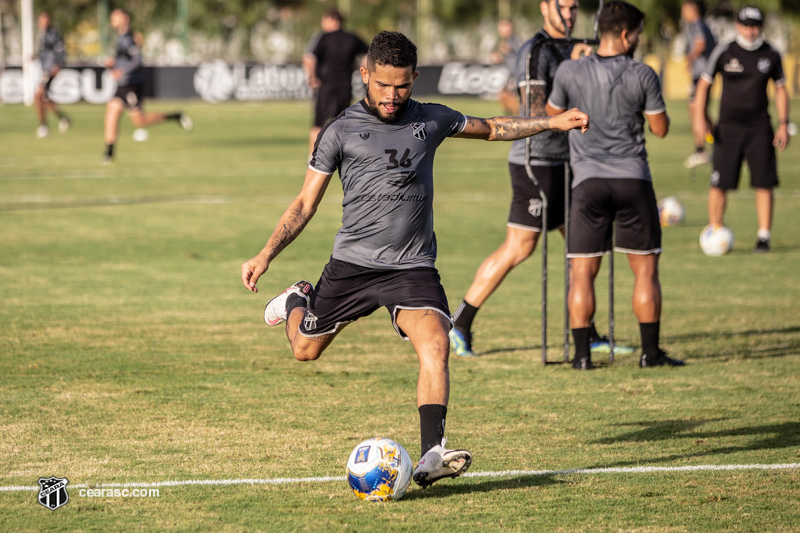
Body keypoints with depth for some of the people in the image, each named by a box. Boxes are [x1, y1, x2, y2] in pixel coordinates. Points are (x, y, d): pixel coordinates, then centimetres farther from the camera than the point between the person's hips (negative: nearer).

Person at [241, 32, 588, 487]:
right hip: (352, 262, 0)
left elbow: (492, 128, 24)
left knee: (435, 344, -24)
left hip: (413, 266, 0)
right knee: (306, 350, 12)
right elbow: (306, 204, 3)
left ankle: (432, 455, -30)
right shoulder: (341, 132, 0)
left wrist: (552, 122, 17)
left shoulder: (431, 121, 7)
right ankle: (297, 301, 47)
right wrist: (266, 255, -7)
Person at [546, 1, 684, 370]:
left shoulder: (570, 72, -2)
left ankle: (582, 354, 0)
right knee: (645, 268, 8)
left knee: (582, 271, 5)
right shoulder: (642, 75, -5)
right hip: (633, 179, -1)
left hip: (588, 180, 1)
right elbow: (661, 128, 3)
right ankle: (650, 351, 7)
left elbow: (551, 116, 13)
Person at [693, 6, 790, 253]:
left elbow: (780, 89, 13)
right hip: (728, 128, -1)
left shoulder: (771, 55, 4)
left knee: (764, 184, -4)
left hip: (759, 128, 1)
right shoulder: (724, 52, -1)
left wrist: (783, 124, 5)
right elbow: (704, 84, 6)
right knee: (720, 184, -5)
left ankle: (764, 236, 3)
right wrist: (699, 117, -5)